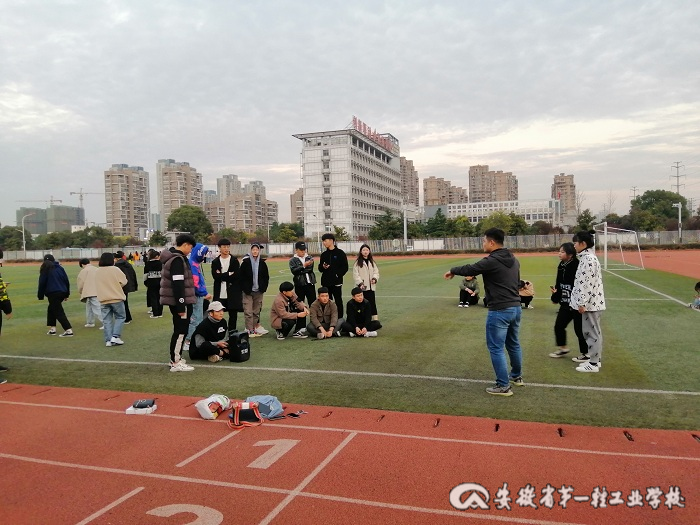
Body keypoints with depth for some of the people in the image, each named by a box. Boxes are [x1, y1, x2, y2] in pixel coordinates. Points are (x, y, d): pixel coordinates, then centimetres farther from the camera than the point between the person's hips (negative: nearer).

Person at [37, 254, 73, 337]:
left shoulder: (45, 270, -2)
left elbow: (42, 283, -2)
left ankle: (68, 330, -17)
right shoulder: (60, 268, 11)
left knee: (59, 312, -7)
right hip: (62, 292, 6)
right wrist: (67, 294, 17)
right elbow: (67, 281, 11)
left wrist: (40, 296, 7)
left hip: (53, 294, -6)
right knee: (51, 309, 23)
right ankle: (52, 329, 24)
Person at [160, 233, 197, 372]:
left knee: (179, 330, 17)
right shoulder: (178, 260, -18)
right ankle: (176, 363, 1)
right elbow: (178, 285, -24)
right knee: (180, 331, -4)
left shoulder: (174, 256, 15)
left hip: (175, 301, 10)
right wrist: (181, 306, -24)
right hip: (179, 301, -10)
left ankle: (176, 359, 26)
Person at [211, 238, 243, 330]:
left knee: (233, 314, 5)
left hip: (233, 292, 0)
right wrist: (229, 274, -10)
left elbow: (236, 275, -9)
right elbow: (215, 276, -8)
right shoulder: (215, 262, 6)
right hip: (220, 293, 0)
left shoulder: (235, 261, 4)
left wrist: (221, 275, -7)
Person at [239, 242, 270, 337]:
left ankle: (255, 328, 19)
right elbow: (241, 277, -2)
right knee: (248, 312, -5)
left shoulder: (262, 263, 5)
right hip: (248, 292, -3)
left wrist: (263, 288, 3)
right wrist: (245, 289, -7)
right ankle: (249, 330, -1)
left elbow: (266, 277, 11)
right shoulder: (245, 262, -3)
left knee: (257, 311, 10)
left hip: (259, 291, 3)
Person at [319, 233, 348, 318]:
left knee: (338, 301, -1)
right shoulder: (324, 254, 12)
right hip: (325, 282, 5)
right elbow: (320, 268, 15)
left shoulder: (340, 253, -2)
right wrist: (323, 267, -6)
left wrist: (338, 275, -13)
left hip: (337, 282, -5)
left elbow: (345, 267, -3)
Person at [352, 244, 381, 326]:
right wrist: (360, 283, -18)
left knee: (372, 304, 0)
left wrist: (374, 278, -9)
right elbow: (355, 274, -7)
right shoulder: (357, 263, -2)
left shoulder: (372, 262, 13)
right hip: (362, 288, -3)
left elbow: (376, 272, 12)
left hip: (371, 287, 3)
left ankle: (375, 320, -2)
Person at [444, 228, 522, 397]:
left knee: (496, 348, 1)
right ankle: (517, 376, 38)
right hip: (516, 307, 9)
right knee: (513, 344, 22)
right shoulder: (513, 260, 10)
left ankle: (503, 386, 5)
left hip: (500, 311, -9)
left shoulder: (491, 261, -18)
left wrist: (453, 271, 9)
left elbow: (469, 269, -10)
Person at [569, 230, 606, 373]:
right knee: (589, 331, 17)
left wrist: (582, 303, -21)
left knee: (592, 331, -2)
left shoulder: (588, 259, -18)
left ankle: (594, 363, 5)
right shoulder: (586, 257, 13)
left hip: (590, 301, -10)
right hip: (590, 301, 10)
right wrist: (582, 302, 22)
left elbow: (588, 283, -22)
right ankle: (592, 356, 26)